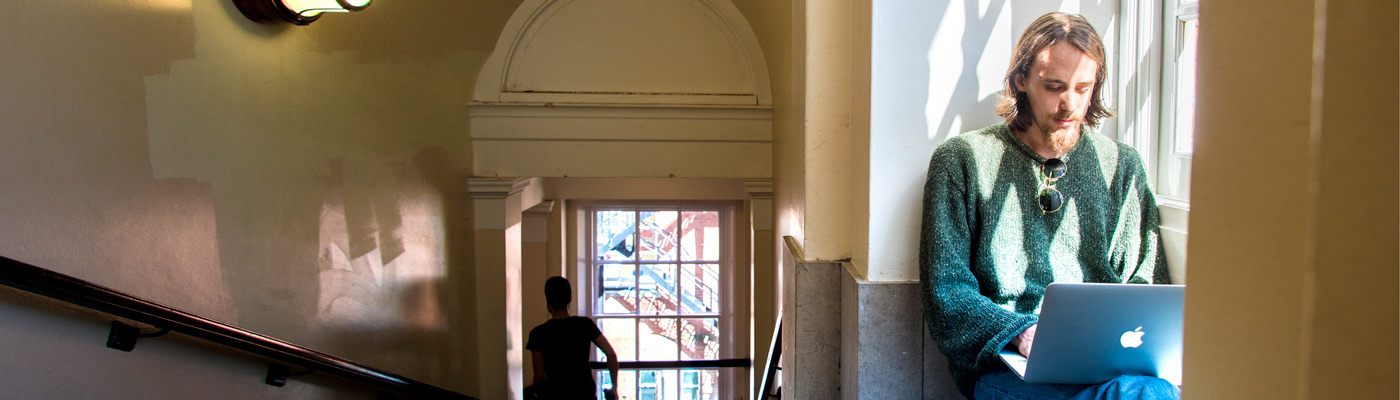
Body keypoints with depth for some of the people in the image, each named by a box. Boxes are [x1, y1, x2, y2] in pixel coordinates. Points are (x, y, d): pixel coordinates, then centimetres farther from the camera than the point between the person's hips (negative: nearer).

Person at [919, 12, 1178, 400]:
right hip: (1001, 364, -4)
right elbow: (945, 292, -1)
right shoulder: (960, 160, 4)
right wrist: (1020, 332, -17)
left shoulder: (1121, 166, 16)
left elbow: (1147, 283, 16)